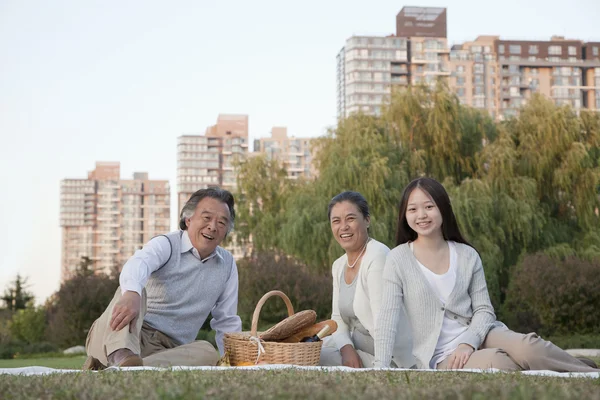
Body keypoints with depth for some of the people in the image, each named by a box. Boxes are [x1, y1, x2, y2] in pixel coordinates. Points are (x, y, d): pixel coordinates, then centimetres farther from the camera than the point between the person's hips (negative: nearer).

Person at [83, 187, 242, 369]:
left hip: (167, 351, 4)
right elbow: (138, 264, -28)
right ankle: (121, 357, -59)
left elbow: (227, 321, 20)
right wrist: (131, 293, -52)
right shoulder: (166, 244, -4)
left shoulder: (228, 264, 14)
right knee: (135, 290, -30)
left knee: (207, 352, -30)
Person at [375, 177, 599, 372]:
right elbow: (387, 319, -8)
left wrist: (468, 343, -15)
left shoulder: (467, 256, 6)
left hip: (478, 337, 3)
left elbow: (484, 310, 4)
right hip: (442, 357, -3)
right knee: (498, 362, -33)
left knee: (529, 348, -31)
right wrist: (380, 369, -18)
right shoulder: (399, 260, -2)